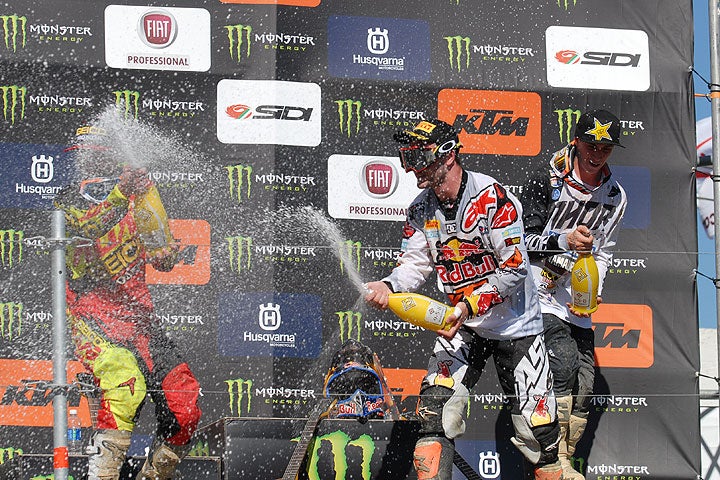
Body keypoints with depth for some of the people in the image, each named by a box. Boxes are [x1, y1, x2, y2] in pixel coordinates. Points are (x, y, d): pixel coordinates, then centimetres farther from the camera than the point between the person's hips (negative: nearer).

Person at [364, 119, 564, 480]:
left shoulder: (492, 197, -20)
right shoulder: (421, 209, 1)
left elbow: (515, 269, -21)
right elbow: (415, 262, 1)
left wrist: (469, 306, -28)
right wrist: (389, 286, -21)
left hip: (514, 323, -5)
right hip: (460, 323, 5)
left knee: (535, 424, -1)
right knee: (435, 405, -14)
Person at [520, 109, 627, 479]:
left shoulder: (615, 196, 8)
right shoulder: (545, 181, -8)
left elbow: (603, 253, 15)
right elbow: (524, 239, -13)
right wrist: (564, 240, -31)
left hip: (577, 299, 6)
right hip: (539, 289, -6)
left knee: (584, 386, 3)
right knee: (565, 362, -23)